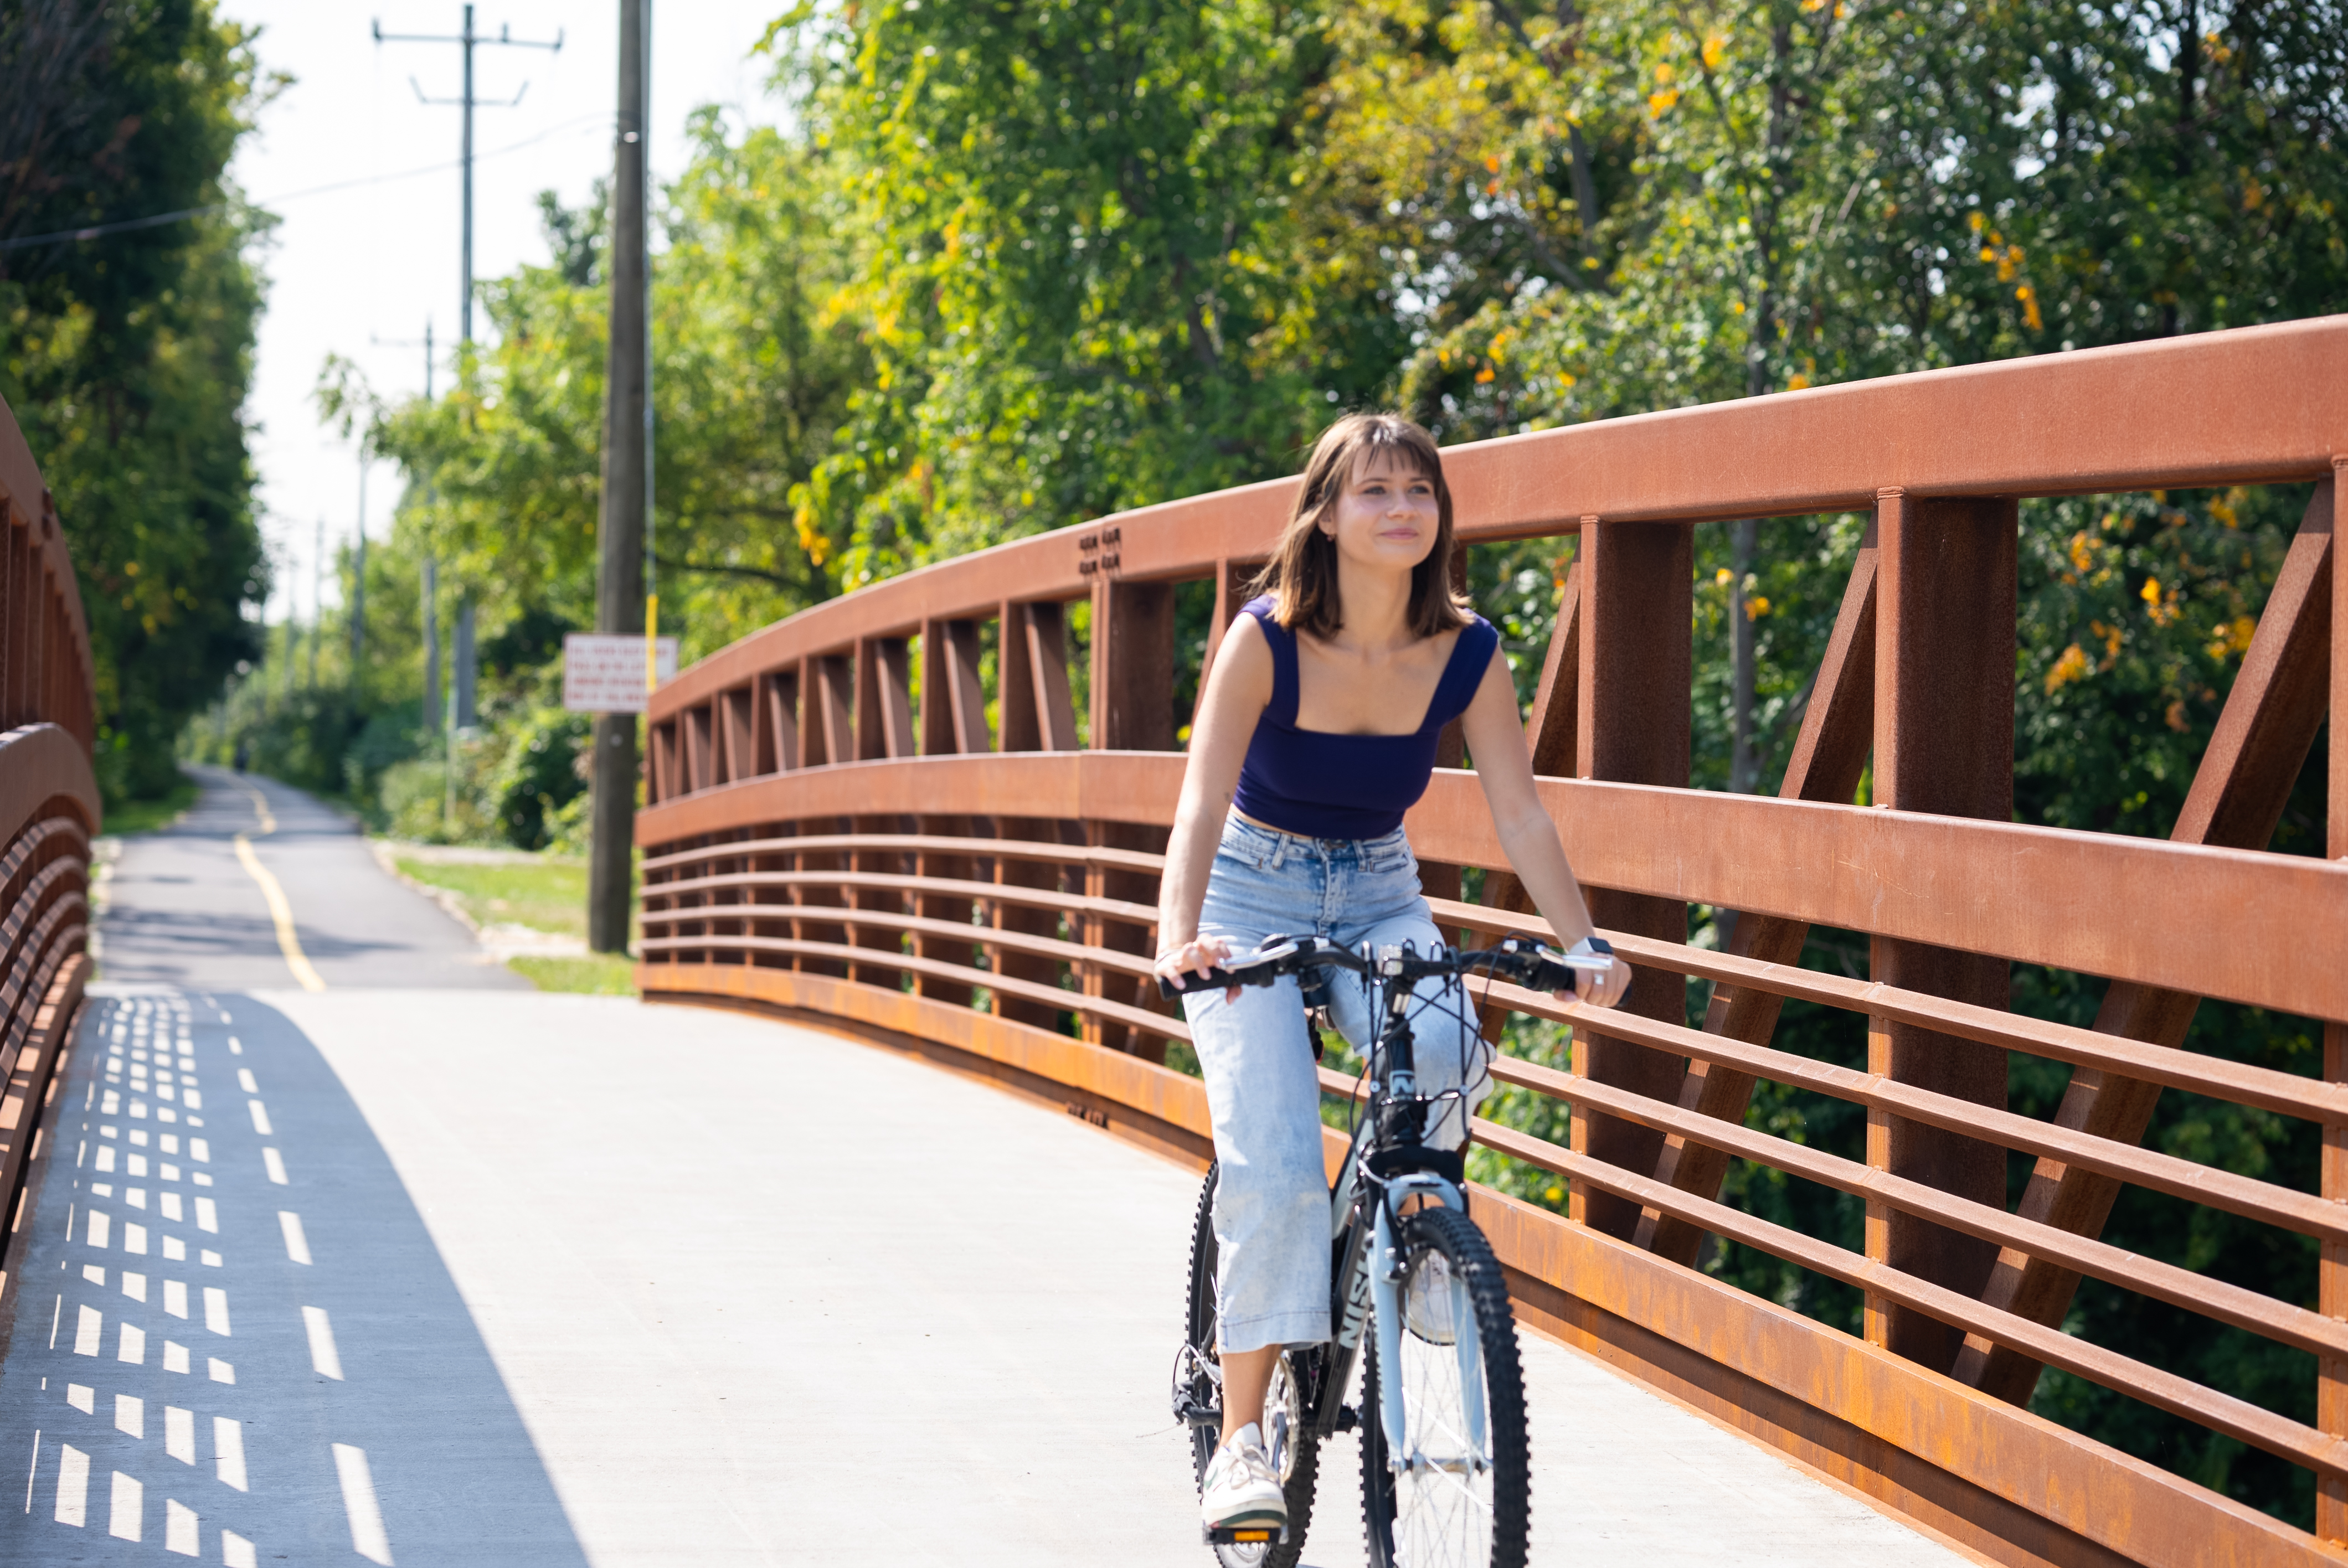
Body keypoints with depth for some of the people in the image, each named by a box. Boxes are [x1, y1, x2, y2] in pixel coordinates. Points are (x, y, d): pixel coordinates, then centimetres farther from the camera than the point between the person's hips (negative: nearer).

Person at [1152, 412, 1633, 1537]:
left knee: (1445, 1055, -29)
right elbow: (1201, 802, -29)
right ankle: (1240, 1437, -14)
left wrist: (1582, 947, -25)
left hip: (1379, 899, 3)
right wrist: (1179, 933, -45)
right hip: (1255, 900, -3)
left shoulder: (1467, 655, -12)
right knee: (1271, 1158, -19)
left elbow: (1522, 819, -12)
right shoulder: (1266, 638, -21)